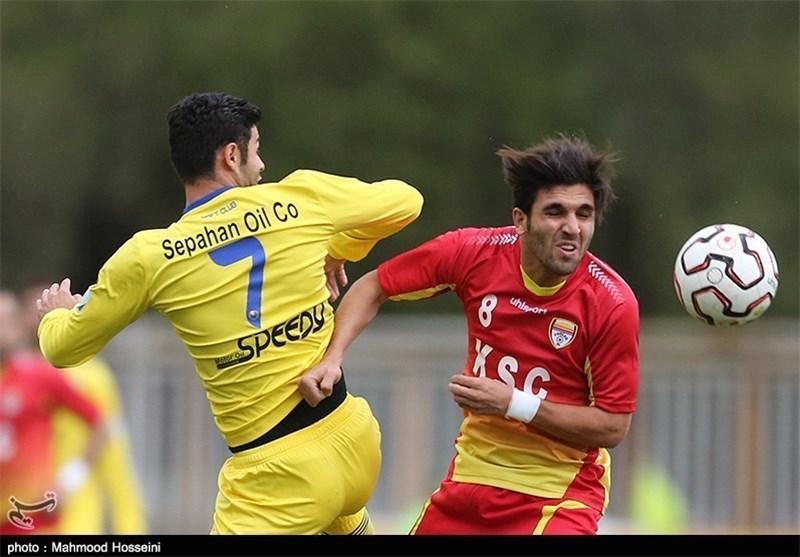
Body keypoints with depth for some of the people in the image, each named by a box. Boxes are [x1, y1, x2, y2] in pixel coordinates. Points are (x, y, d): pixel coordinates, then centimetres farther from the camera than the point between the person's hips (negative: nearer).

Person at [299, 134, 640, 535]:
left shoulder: (612, 303, -20)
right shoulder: (473, 252, -13)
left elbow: (613, 426, -14)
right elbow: (373, 287, 2)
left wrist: (516, 405, -23)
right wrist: (332, 357, -14)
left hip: (559, 493, -3)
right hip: (472, 471, 3)